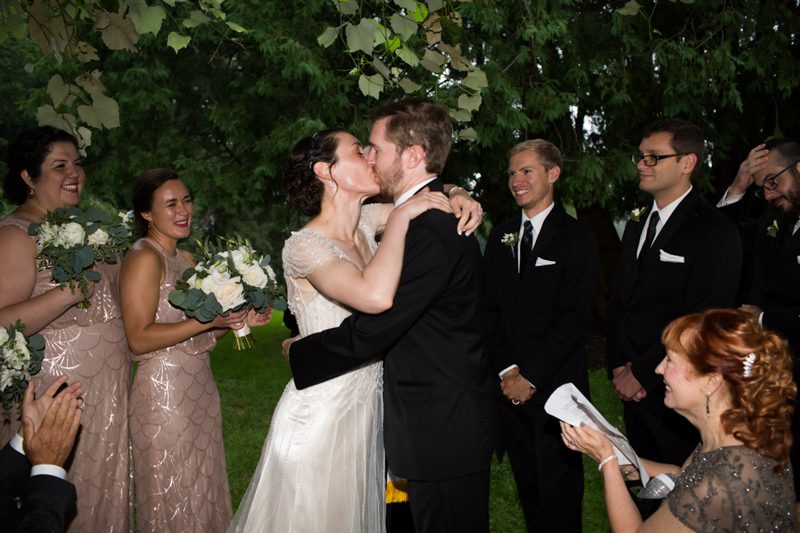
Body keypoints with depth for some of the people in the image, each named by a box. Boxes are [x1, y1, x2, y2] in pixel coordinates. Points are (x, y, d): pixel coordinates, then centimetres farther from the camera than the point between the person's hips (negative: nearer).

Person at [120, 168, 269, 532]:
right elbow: (139, 338, -18)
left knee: (202, 493, 16)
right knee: (173, 501, 5)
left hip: (200, 390, 8)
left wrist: (239, 321, 1)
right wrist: (209, 320, -21)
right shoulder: (144, 257, -11)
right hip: (164, 392, -8)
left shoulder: (187, 259, 13)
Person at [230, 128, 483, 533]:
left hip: (365, 409, 7)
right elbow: (376, 296, -39)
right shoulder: (305, 245, -21)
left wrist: (456, 198, -7)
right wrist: (400, 216, -26)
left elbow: (427, 194, 16)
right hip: (320, 417, -7)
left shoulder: (365, 222, 1)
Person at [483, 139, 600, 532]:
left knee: (559, 489, 6)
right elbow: (490, 308, 8)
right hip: (510, 385, 4)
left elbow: (575, 318, -11)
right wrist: (506, 370, -3)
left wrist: (531, 377, -12)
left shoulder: (577, 239, -5)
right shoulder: (500, 236, 11)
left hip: (555, 387, -4)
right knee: (526, 483, 13)